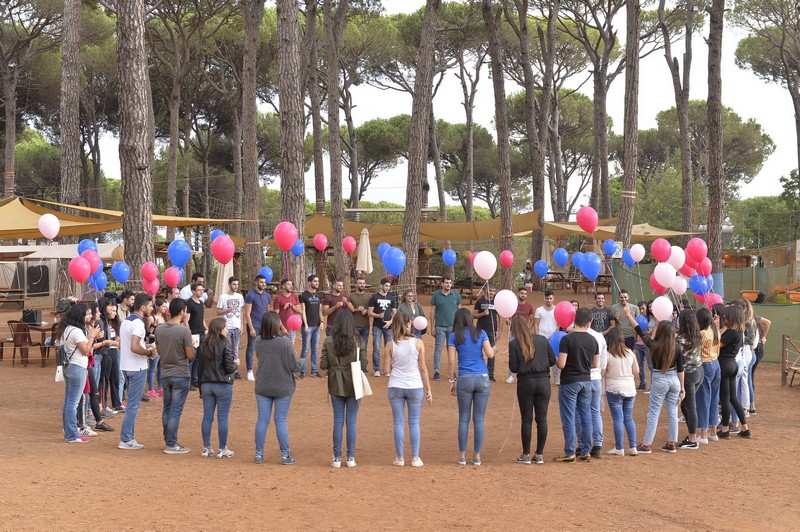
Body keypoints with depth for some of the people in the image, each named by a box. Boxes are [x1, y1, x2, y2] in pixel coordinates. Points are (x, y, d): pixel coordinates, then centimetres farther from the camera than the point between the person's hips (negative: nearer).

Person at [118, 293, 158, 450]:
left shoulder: (126, 321, 12)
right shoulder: (138, 323, -18)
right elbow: (134, 348, -27)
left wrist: (146, 347, 15)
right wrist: (149, 352, -11)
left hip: (126, 366, 9)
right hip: (137, 368, -9)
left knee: (132, 403, 16)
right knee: (133, 405, -4)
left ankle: (129, 437, 18)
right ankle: (126, 440, -1)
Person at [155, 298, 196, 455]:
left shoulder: (159, 329, 0)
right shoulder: (184, 331, -18)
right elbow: (190, 355, -14)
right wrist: (191, 346, 4)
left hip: (165, 374, 6)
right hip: (181, 375, -6)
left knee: (167, 408, 17)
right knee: (176, 410, -1)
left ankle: (167, 440, 25)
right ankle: (171, 445, 1)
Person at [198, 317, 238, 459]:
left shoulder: (205, 345, 6)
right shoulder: (224, 345, -12)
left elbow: (200, 367, 11)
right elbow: (229, 367, -15)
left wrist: (201, 386, 18)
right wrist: (235, 364, 8)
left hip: (206, 384, 5)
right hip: (223, 385, -5)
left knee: (207, 417, 9)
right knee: (222, 418, 1)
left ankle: (207, 448, 13)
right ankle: (223, 450, 5)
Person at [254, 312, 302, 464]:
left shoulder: (258, 343, -5)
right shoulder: (285, 342, -19)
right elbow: (293, 366, -15)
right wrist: (303, 364, 7)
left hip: (262, 387, 3)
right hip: (282, 388, -3)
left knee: (262, 420, 9)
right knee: (281, 420, 5)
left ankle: (259, 454, 15)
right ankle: (285, 455, 11)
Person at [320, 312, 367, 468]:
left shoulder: (329, 341, -7)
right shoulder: (358, 341, -10)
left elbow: (323, 364, -7)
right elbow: (363, 364, -9)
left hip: (336, 385, 1)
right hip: (353, 385, -1)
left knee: (338, 420, 7)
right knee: (351, 421, 7)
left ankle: (337, 458, 9)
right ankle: (350, 457, 10)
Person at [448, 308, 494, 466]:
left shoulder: (454, 336, 2)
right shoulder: (481, 333, 5)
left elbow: (451, 361, -3)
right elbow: (490, 355, -4)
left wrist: (452, 381, 5)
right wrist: (493, 349, 18)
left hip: (464, 379, -1)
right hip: (482, 378, 1)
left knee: (464, 419, 7)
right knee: (479, 420, 6)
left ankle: (462, 455, 8)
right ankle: (477, 456, 9)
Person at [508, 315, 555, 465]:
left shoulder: (514, 344, -7)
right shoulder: (542, 340, 2)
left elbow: (513, 368, -7)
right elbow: (552, 360, 4)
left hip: (525, 382, -2)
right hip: (543, 381, 2)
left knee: (526, 420, 5)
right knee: (542, 419, 8)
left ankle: (526, 455, 8)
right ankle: (539, 455, 12)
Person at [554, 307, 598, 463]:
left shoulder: (567, 339, -17)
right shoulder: (593, 340, 0)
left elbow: (561, 364, -19)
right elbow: (595, 364, 8)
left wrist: (556, 361, 3)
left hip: (569, 382, -5)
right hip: (586, 381, 5)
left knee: (569, 419, 0)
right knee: (586, 417, 12)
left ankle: (570, 454, 2)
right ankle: (586, 451, 16)